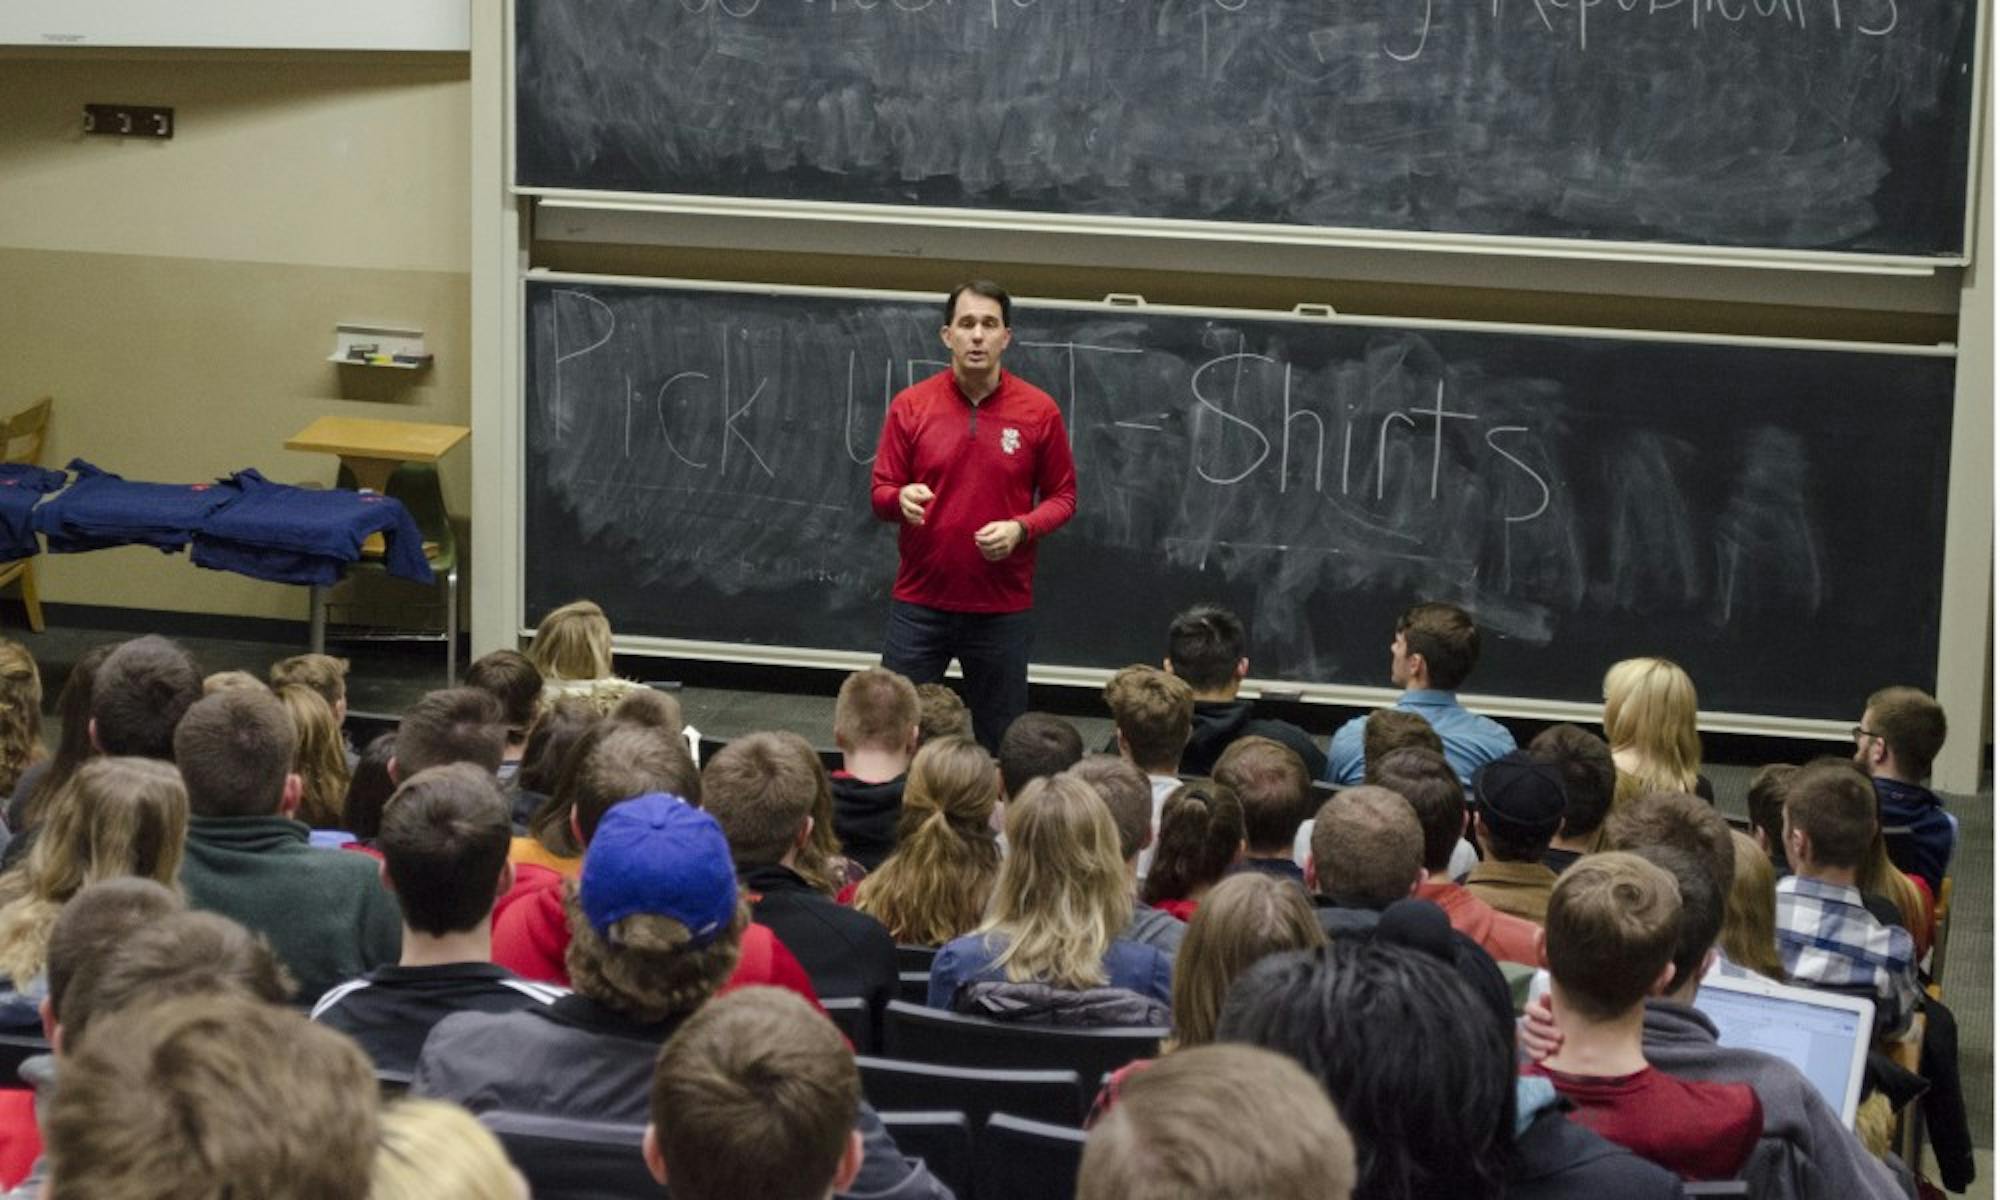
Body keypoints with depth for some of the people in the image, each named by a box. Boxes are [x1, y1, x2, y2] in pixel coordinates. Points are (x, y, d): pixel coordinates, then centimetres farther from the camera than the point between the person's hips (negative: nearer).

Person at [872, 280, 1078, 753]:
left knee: (1000, 743, 8)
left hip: (1003, 610, 0)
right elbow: (880, 493, 4)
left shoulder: (1039, 411, -3)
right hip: (919, 604, 0)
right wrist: (901, 499, -20)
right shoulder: (910, 406, -1)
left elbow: (1062, 496, 5)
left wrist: (1021, 528, -15)